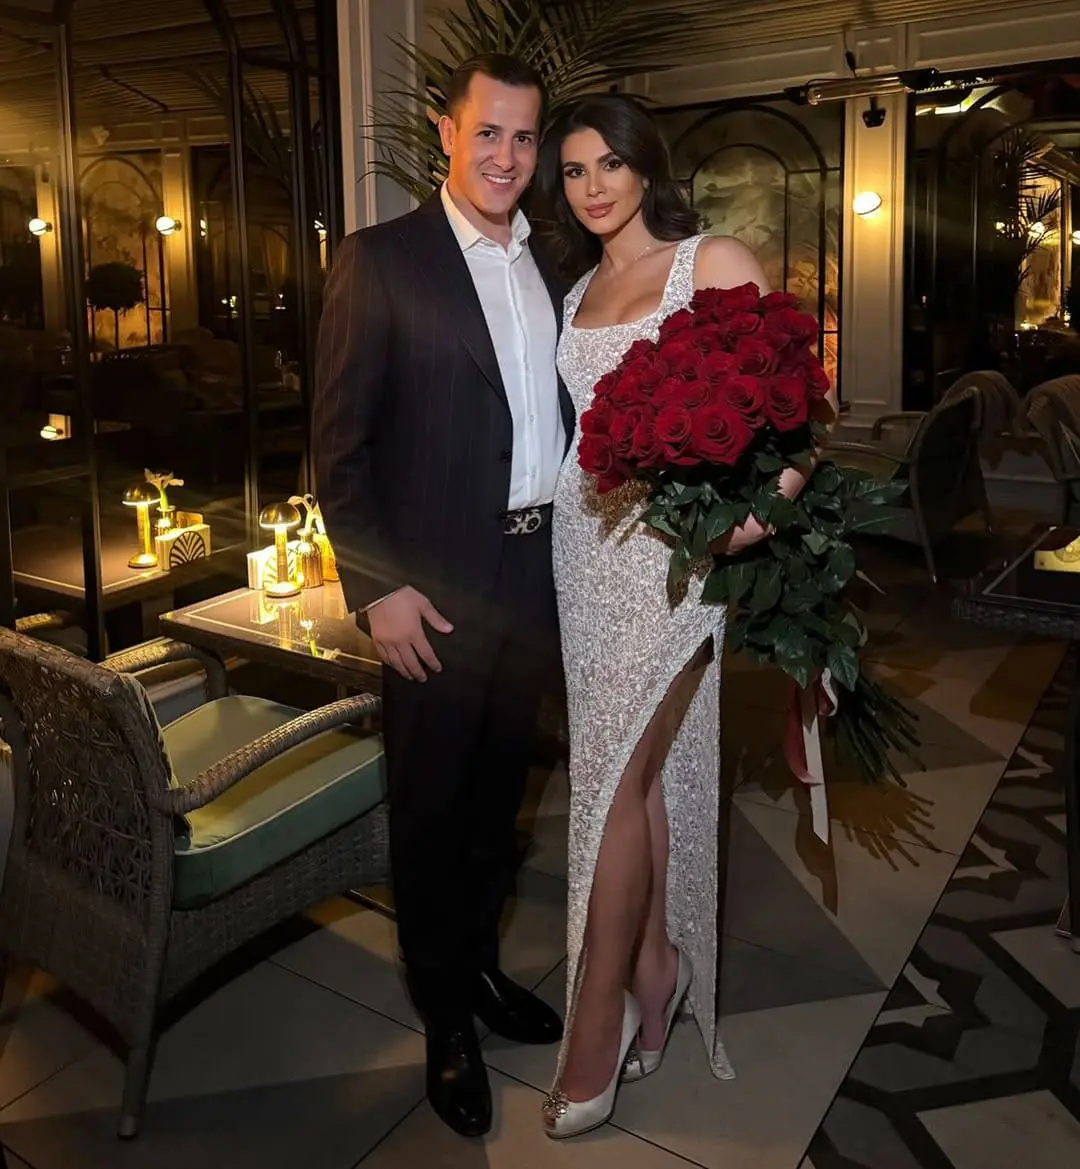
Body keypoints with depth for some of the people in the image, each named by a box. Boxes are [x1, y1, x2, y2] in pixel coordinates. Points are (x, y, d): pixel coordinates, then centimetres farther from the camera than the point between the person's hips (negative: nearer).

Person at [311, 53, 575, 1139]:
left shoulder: (552, 266, 11)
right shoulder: (380, 260, -6)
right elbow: (339, 442, -9)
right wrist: (377, 586, -14)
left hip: (537, 572, 5)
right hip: (436, 588, -5)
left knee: (498, 792, 19)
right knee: (431, 805, 9)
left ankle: (479, 963, 41)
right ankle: (445, 1018, 29)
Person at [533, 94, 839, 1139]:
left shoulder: (713, 262, -2)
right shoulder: (578, 293, 18)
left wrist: (762, 503, -24)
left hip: (673, 541, -6)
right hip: (586, 544, 6)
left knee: (616, 775, -9)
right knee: (636, 766, 11)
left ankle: (595, 1036, 3)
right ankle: (654, 974, 25)